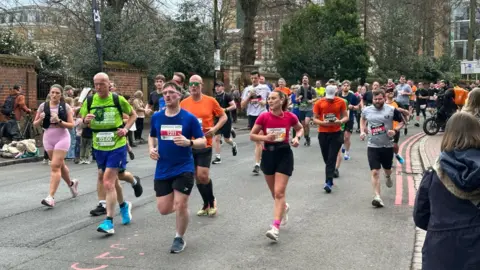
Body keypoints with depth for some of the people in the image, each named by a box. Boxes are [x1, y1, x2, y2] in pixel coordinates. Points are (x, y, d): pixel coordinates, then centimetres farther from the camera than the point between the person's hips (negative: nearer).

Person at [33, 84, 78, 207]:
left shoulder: (66, 107, -5)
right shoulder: (43, 106, 1)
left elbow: (71, 125, -6)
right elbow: (35, 124, 6)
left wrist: (59, 121, -21)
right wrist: (41, 119, -16)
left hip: (62, 137, -4)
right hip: (48, 138, 4)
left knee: (55, 166, -12)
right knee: (60, 165, 17)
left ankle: (51, 197, -13)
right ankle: (71, 183, 44)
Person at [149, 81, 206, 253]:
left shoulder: (189, 118, -8)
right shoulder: (156, 117, 2)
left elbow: (203, 142, -6)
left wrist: (189, 142, -26)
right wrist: (151, 148, 0)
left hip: (184, 168, -3)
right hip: (162, 170, 3)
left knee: (180, 205, -5)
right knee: (163, 209, 3)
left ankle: (179, 239, 19)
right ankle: (181, 206, 39)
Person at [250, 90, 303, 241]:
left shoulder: (290, 116, -7)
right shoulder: (263, 117, -7)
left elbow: (300, 128, 13)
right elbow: (252, 135, 0)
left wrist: (297, 138, -8)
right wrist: (264, 137, -19)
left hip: (284, 155, -2)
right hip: (268, 154, 3)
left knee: (279, 192, -12)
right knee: (274, 192, 17)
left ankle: (275, 228, -14)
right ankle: (284, 208, 50)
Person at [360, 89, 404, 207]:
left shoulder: (391, 110, -8)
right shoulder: (366, 110, -1)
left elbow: (402, 122, 4)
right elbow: (363, 119, 22)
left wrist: (395, 130, -14)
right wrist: (362, 131, 7)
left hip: (387, 146, 0)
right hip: (373, 146, 0)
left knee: (387, 168, 21)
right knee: (375, 172, -11)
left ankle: (388, 177, 58)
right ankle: (377, 197, -11)